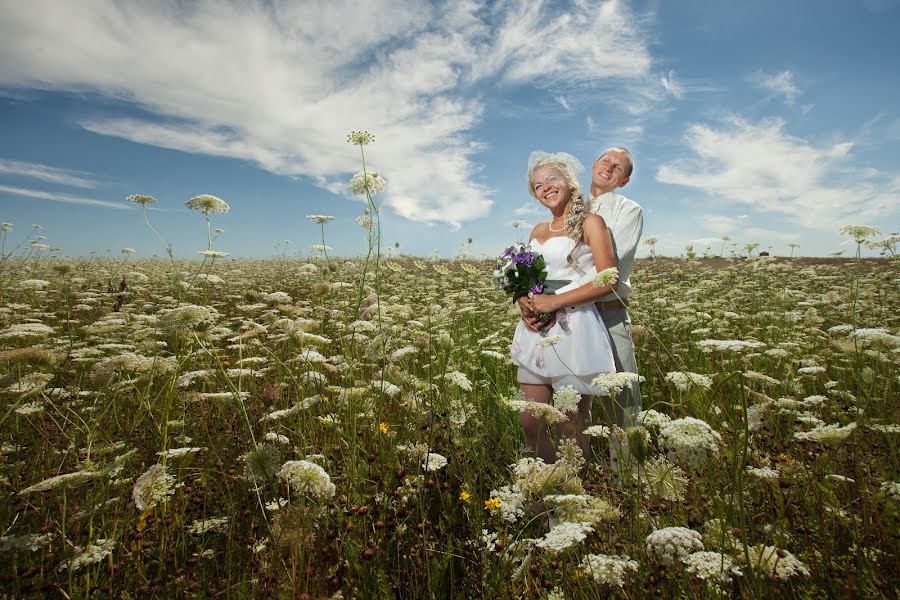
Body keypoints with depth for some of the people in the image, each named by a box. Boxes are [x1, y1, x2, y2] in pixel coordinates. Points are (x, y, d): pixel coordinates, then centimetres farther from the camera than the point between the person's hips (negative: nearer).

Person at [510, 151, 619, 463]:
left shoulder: (590, 222, 0)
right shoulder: (538, 231, 18)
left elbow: (608, 280, -9)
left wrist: (554, 302, -15)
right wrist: (525, 302, -2)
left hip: (574, 331, -6)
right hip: (537, 332, 6)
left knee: (572, 429, 1)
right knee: (530, 422, 8)